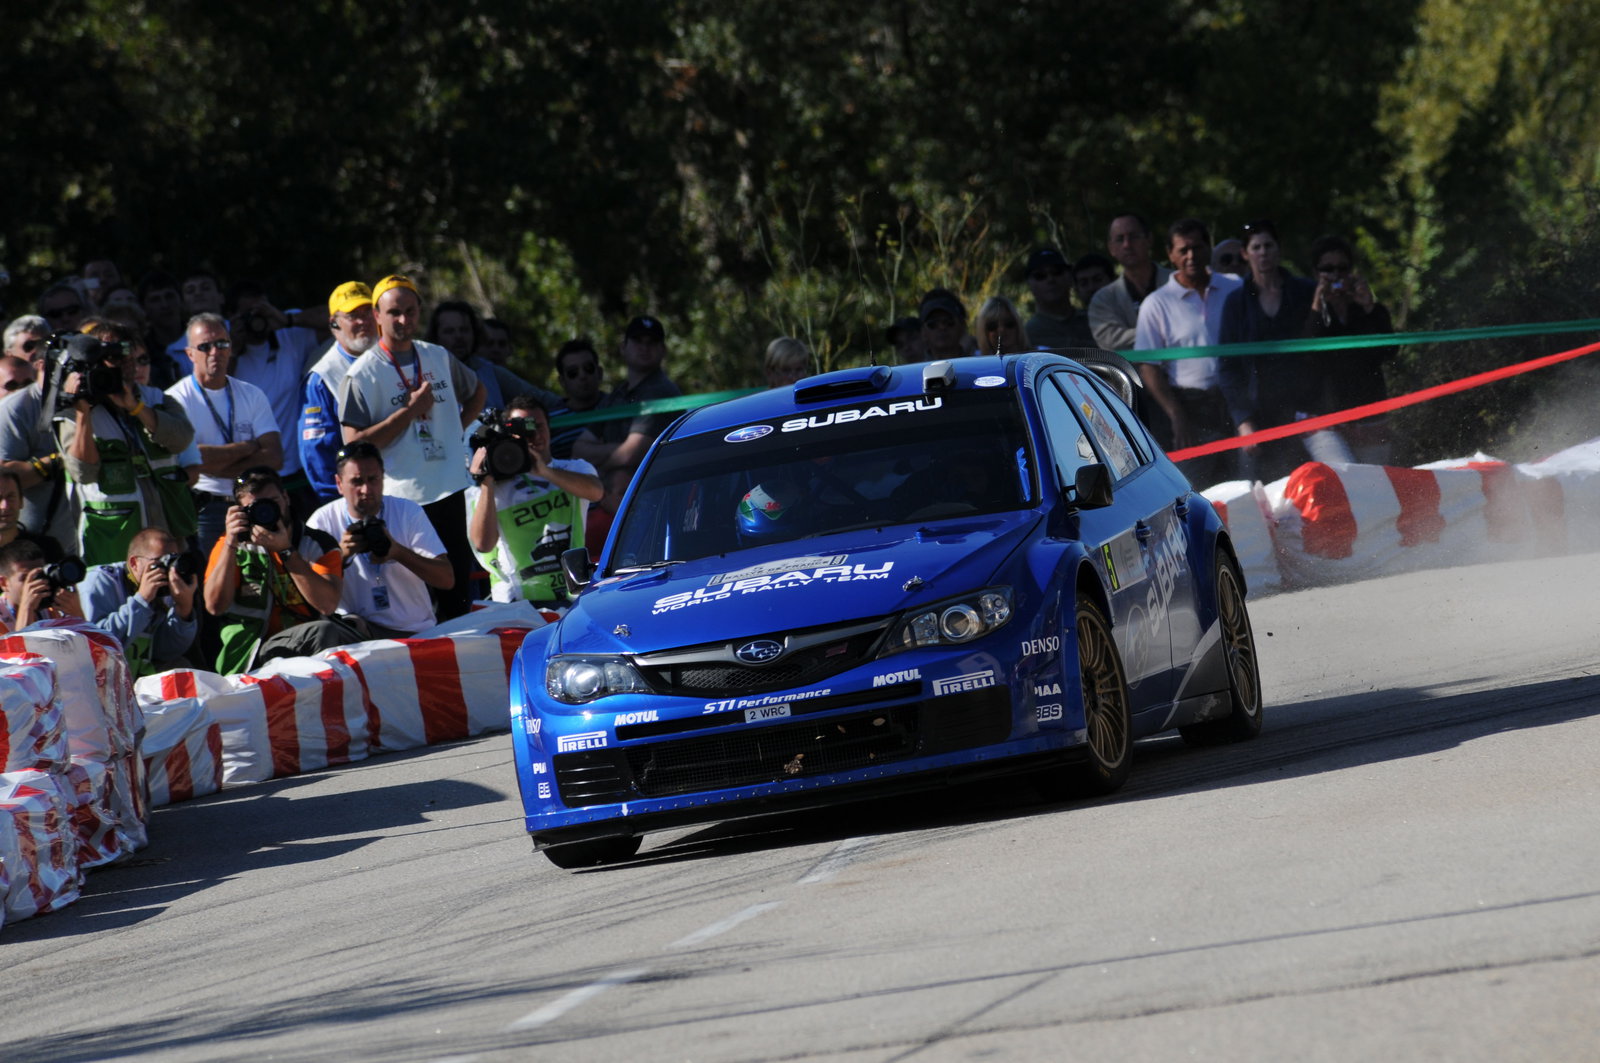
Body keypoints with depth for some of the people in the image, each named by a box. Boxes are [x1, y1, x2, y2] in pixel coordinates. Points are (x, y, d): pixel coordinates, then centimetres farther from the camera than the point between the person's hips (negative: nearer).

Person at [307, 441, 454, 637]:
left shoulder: (409, 512, 3)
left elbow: (446, 579, -6)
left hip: (415, 631, 0)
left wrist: (399, 552, -22)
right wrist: (341, 554, -25)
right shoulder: (323, 521, 1)